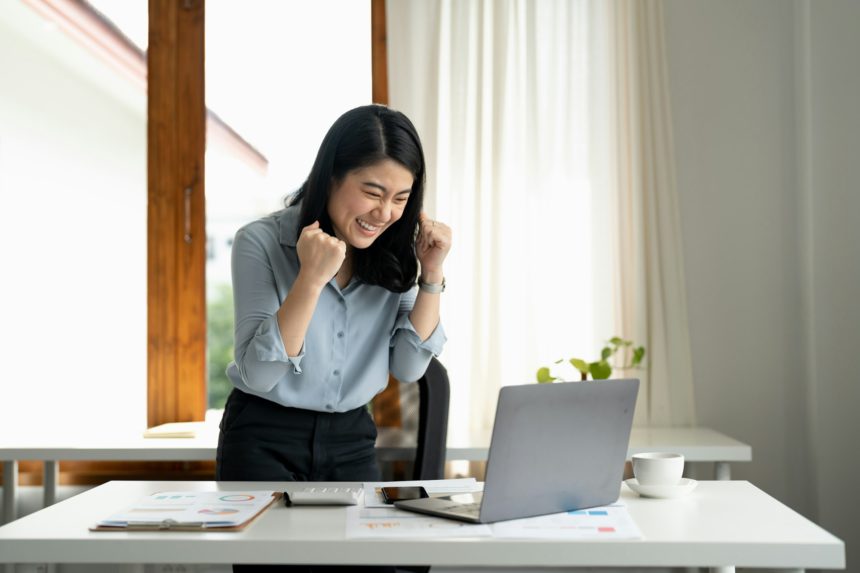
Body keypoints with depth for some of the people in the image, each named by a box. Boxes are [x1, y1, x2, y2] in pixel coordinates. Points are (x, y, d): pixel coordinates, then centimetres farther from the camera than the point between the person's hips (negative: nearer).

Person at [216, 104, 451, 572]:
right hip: (264, 441, -3)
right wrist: (311, 277, -31)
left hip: (351, 442, 3)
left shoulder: (393, 255, -3)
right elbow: (257, 373, -20)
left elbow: (408, 368, -3)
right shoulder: (262, 242, -14)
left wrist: (432, 274, -13)